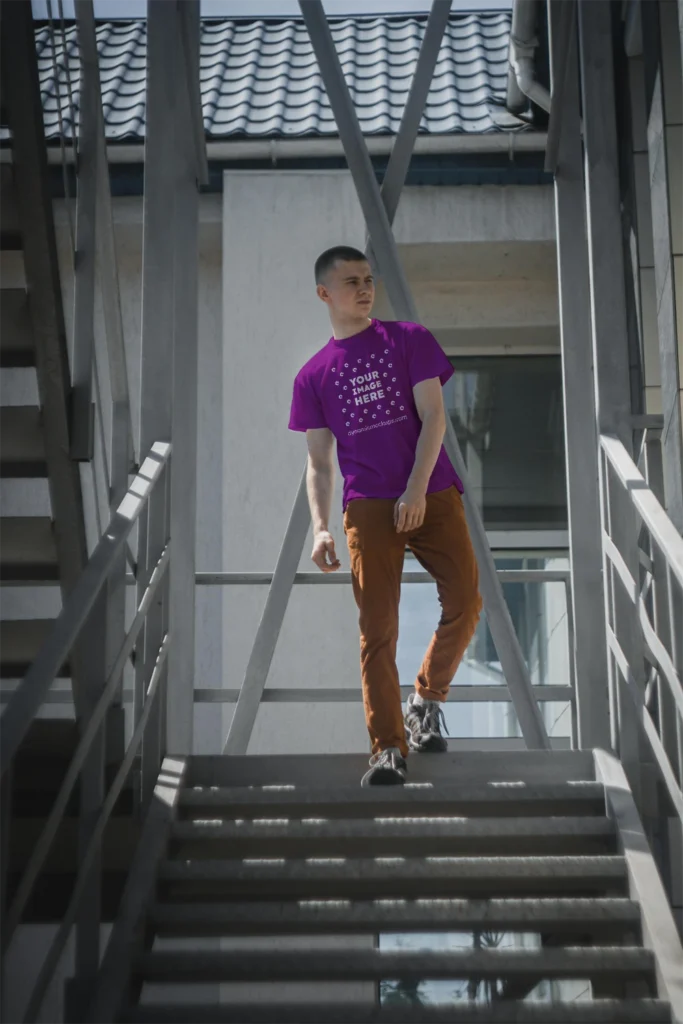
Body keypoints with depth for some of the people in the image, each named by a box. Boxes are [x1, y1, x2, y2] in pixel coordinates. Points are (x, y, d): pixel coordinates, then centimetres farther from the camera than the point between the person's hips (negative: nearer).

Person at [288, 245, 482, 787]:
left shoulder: (410, 339, 8)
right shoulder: (313, 374, 11)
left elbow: (433, 417, -1)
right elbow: (319, 462, 11)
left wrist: (416, 490, -13)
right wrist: (320, 528, -3)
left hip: (433, 494, 0)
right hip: (368, 507, 0)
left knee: (465, 604, -8)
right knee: (378, 629, -8)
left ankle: (426, 701, 17)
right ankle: (389, 748, -6)